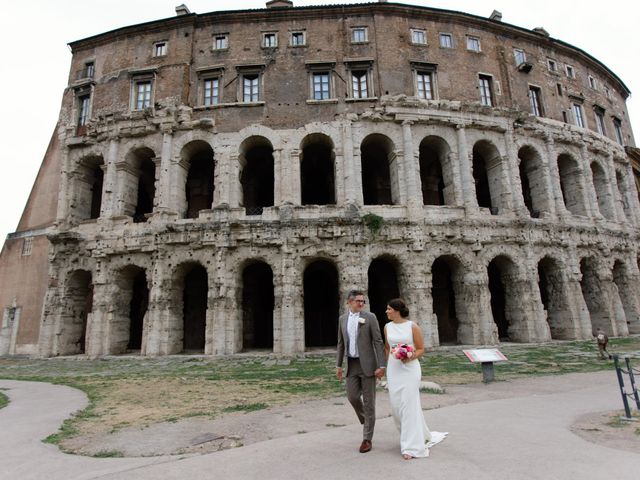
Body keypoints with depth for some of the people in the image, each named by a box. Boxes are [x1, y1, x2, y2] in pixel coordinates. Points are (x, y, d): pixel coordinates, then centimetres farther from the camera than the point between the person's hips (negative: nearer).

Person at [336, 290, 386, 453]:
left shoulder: (370, 317, -7)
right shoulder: (342, 319, 6)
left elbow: (378, 342, -9)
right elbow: (341, 343, 12)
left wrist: (381, 365, -14)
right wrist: (338, 365, 10)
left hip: (367, 364, -4)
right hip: (351, 364, 4)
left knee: (368, 401, 1)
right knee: (352, 397, 4)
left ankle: (367, 439, 14)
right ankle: (366, 420, 36)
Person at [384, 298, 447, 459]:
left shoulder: (413, 326, -8)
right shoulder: (387, 327, 5)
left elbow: (421, 349, -3)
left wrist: (410, 357, -20)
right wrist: (386, 366, 20)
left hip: (410, 369, -5)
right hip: (393, 370, 5)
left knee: (409, 406, -7)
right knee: (396, 406, 8)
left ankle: (412, 446, 4)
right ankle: (421, 436, 33)